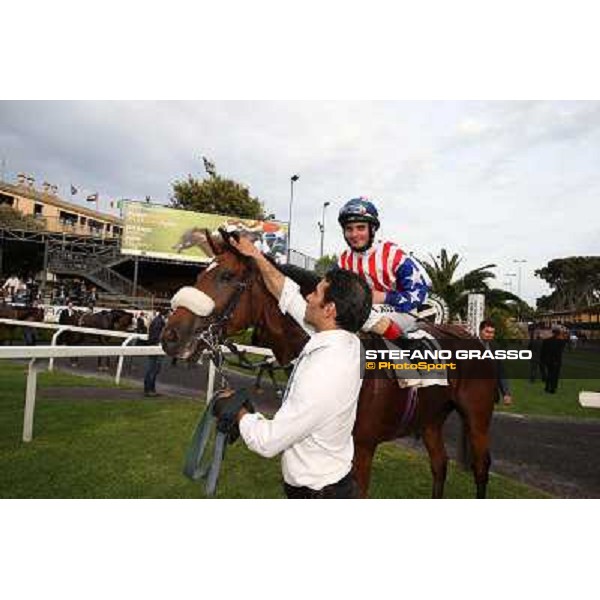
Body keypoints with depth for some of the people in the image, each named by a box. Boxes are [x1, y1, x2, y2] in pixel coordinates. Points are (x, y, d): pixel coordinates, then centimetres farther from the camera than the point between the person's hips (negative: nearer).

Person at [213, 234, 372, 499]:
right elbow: (288, 295, 3)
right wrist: (255, 255, 7)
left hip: (315, 491, -8)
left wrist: (237, 410, -10)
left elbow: (267, 442, -26)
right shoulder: (344, 340, -9)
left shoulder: (323, 373, -34)